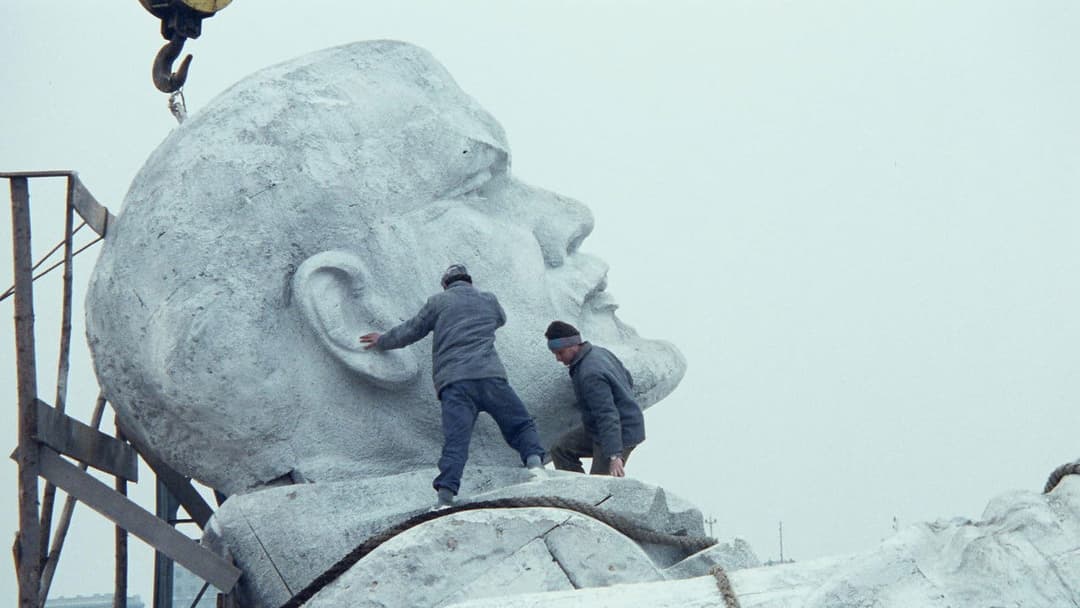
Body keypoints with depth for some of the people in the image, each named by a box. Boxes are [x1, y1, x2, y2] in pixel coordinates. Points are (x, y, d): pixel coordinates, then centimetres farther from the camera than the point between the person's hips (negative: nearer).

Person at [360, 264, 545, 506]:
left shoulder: (438, 302, 16)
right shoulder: (489, 300, 22)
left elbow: (411, 330, 24)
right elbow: (501, 320, 44)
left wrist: (383, 341, 40)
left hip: (452, 380, 0)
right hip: (489, 375, 0)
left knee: (455, 441, -9)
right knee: (521, 424, 7)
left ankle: (445, 497, -22)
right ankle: (535, 462, -18)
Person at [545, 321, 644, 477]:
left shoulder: (590, 374, -29)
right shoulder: (599, 352, 1)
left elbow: (607, 416, -34)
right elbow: (628, 379, 15)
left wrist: (615, 455, -39)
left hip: (620, 435, -11)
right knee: (561, 450, 8)